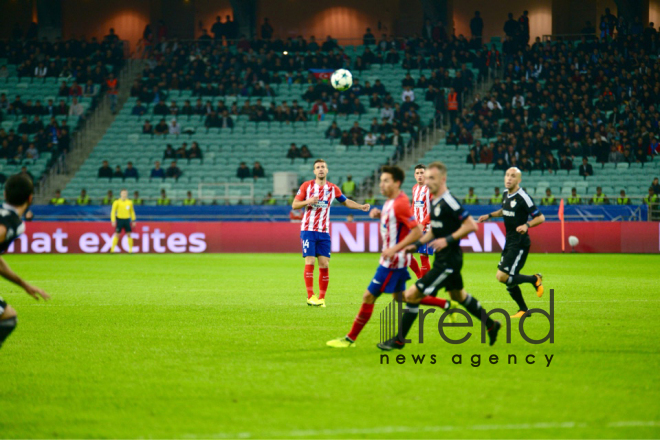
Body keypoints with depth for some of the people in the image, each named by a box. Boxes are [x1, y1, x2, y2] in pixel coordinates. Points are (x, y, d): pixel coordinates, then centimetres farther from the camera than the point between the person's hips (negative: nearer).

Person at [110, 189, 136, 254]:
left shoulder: (130, 202, 6)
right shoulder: (117, 202, -6)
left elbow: (132, 211, 16)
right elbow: (113, 212, -6)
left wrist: (133, 221, 13)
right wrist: (113, 221, -13)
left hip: (127, 220, 3)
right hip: (119, 219, -3)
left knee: (129, 235, -1)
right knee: (117, 235, -4)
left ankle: (130, 250, 4)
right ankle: (112, 250, 2)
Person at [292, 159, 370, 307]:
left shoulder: (333, 188, 7)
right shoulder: (306, 186, 0)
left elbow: (346, 201, 21)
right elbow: (294, 205, 0)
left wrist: (361, 206, 5)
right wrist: (308, 202, -18)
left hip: (324, 232, 2)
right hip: (308, 230, -2)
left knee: (324, 264, -3)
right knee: (309, 262, -11)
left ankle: (322, 297, 4)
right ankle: (310, 296, -7)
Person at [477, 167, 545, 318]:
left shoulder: (522, 197, -17)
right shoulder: (505, 194, 8)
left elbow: (540, 217, -15)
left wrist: (527, 225, -31)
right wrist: (489, 215, 20)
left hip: (520, 243, -8)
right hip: (509, 242, 8)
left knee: (502, 276, -14)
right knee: (509, 280, 9)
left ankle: (535, 279, 6)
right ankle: (523, 310, 23)